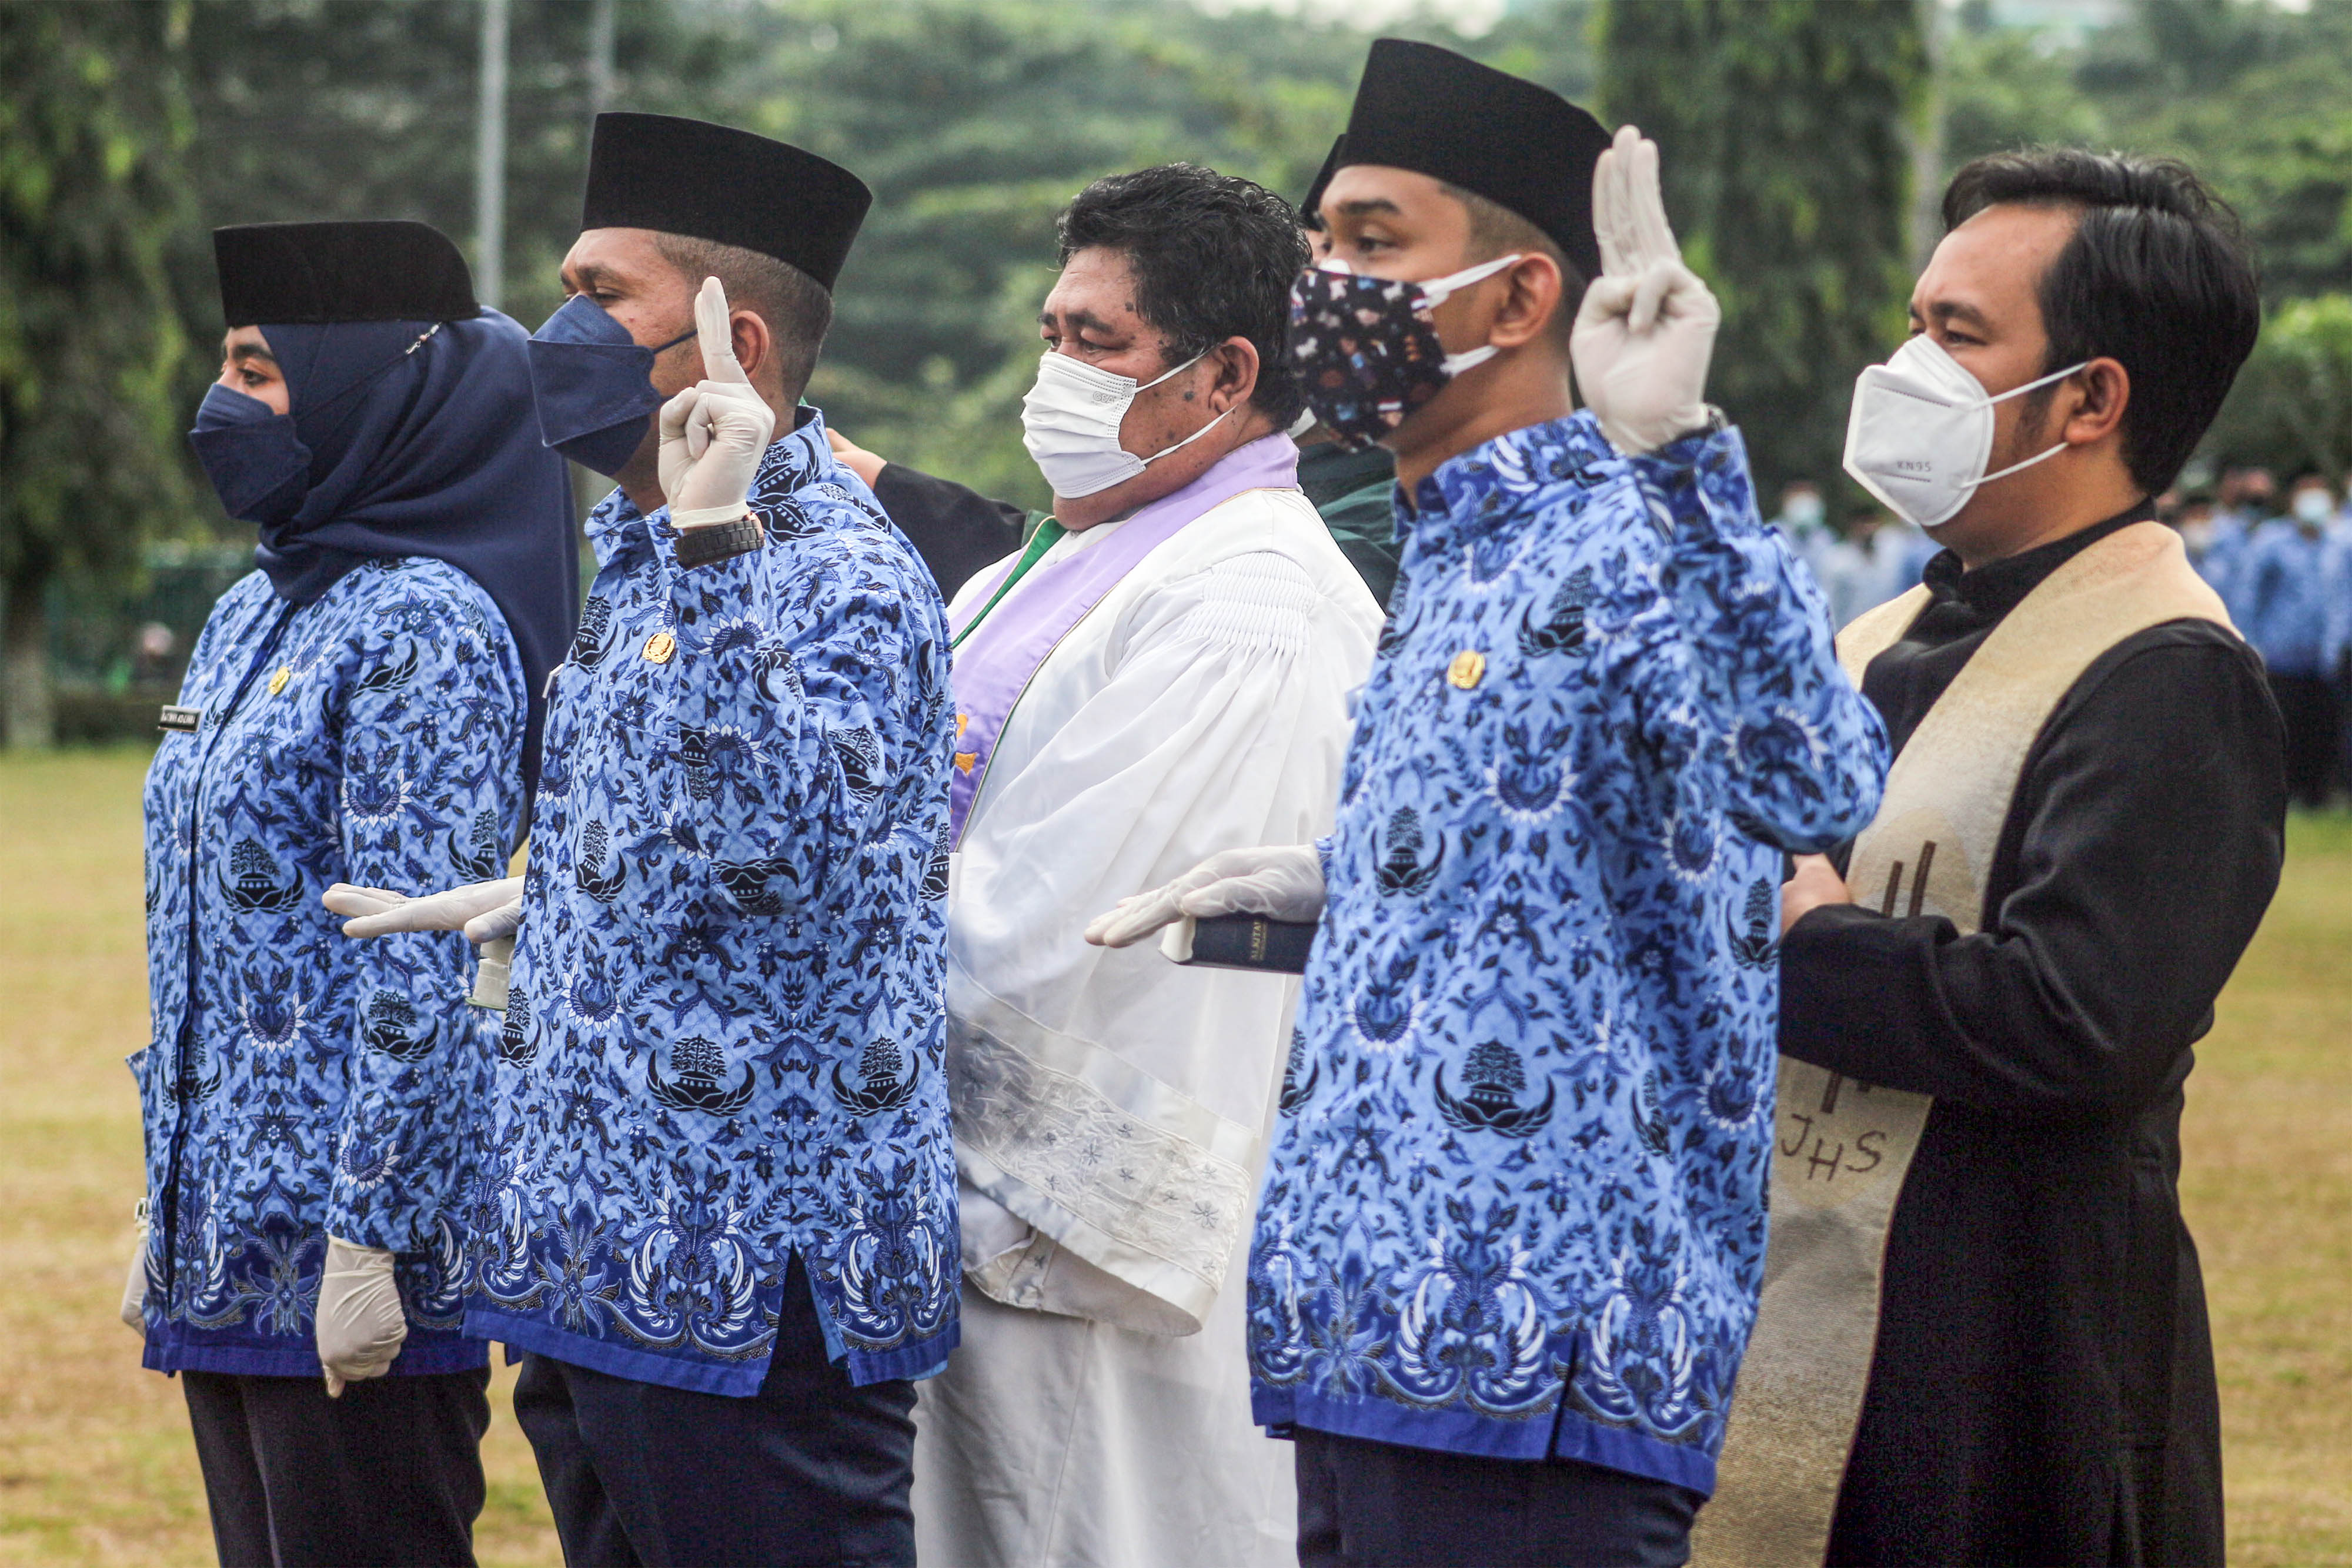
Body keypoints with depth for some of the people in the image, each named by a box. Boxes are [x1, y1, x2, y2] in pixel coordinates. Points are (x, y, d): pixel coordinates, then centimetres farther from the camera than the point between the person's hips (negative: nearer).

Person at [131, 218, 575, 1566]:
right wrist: (167, 1221, 20)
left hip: (349, 1250, -9)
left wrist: (371, 1239, -21)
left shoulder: (427, 629, -12)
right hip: (231, 1239, 9)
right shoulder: (257, 612, 15)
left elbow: (423, 961, -18)